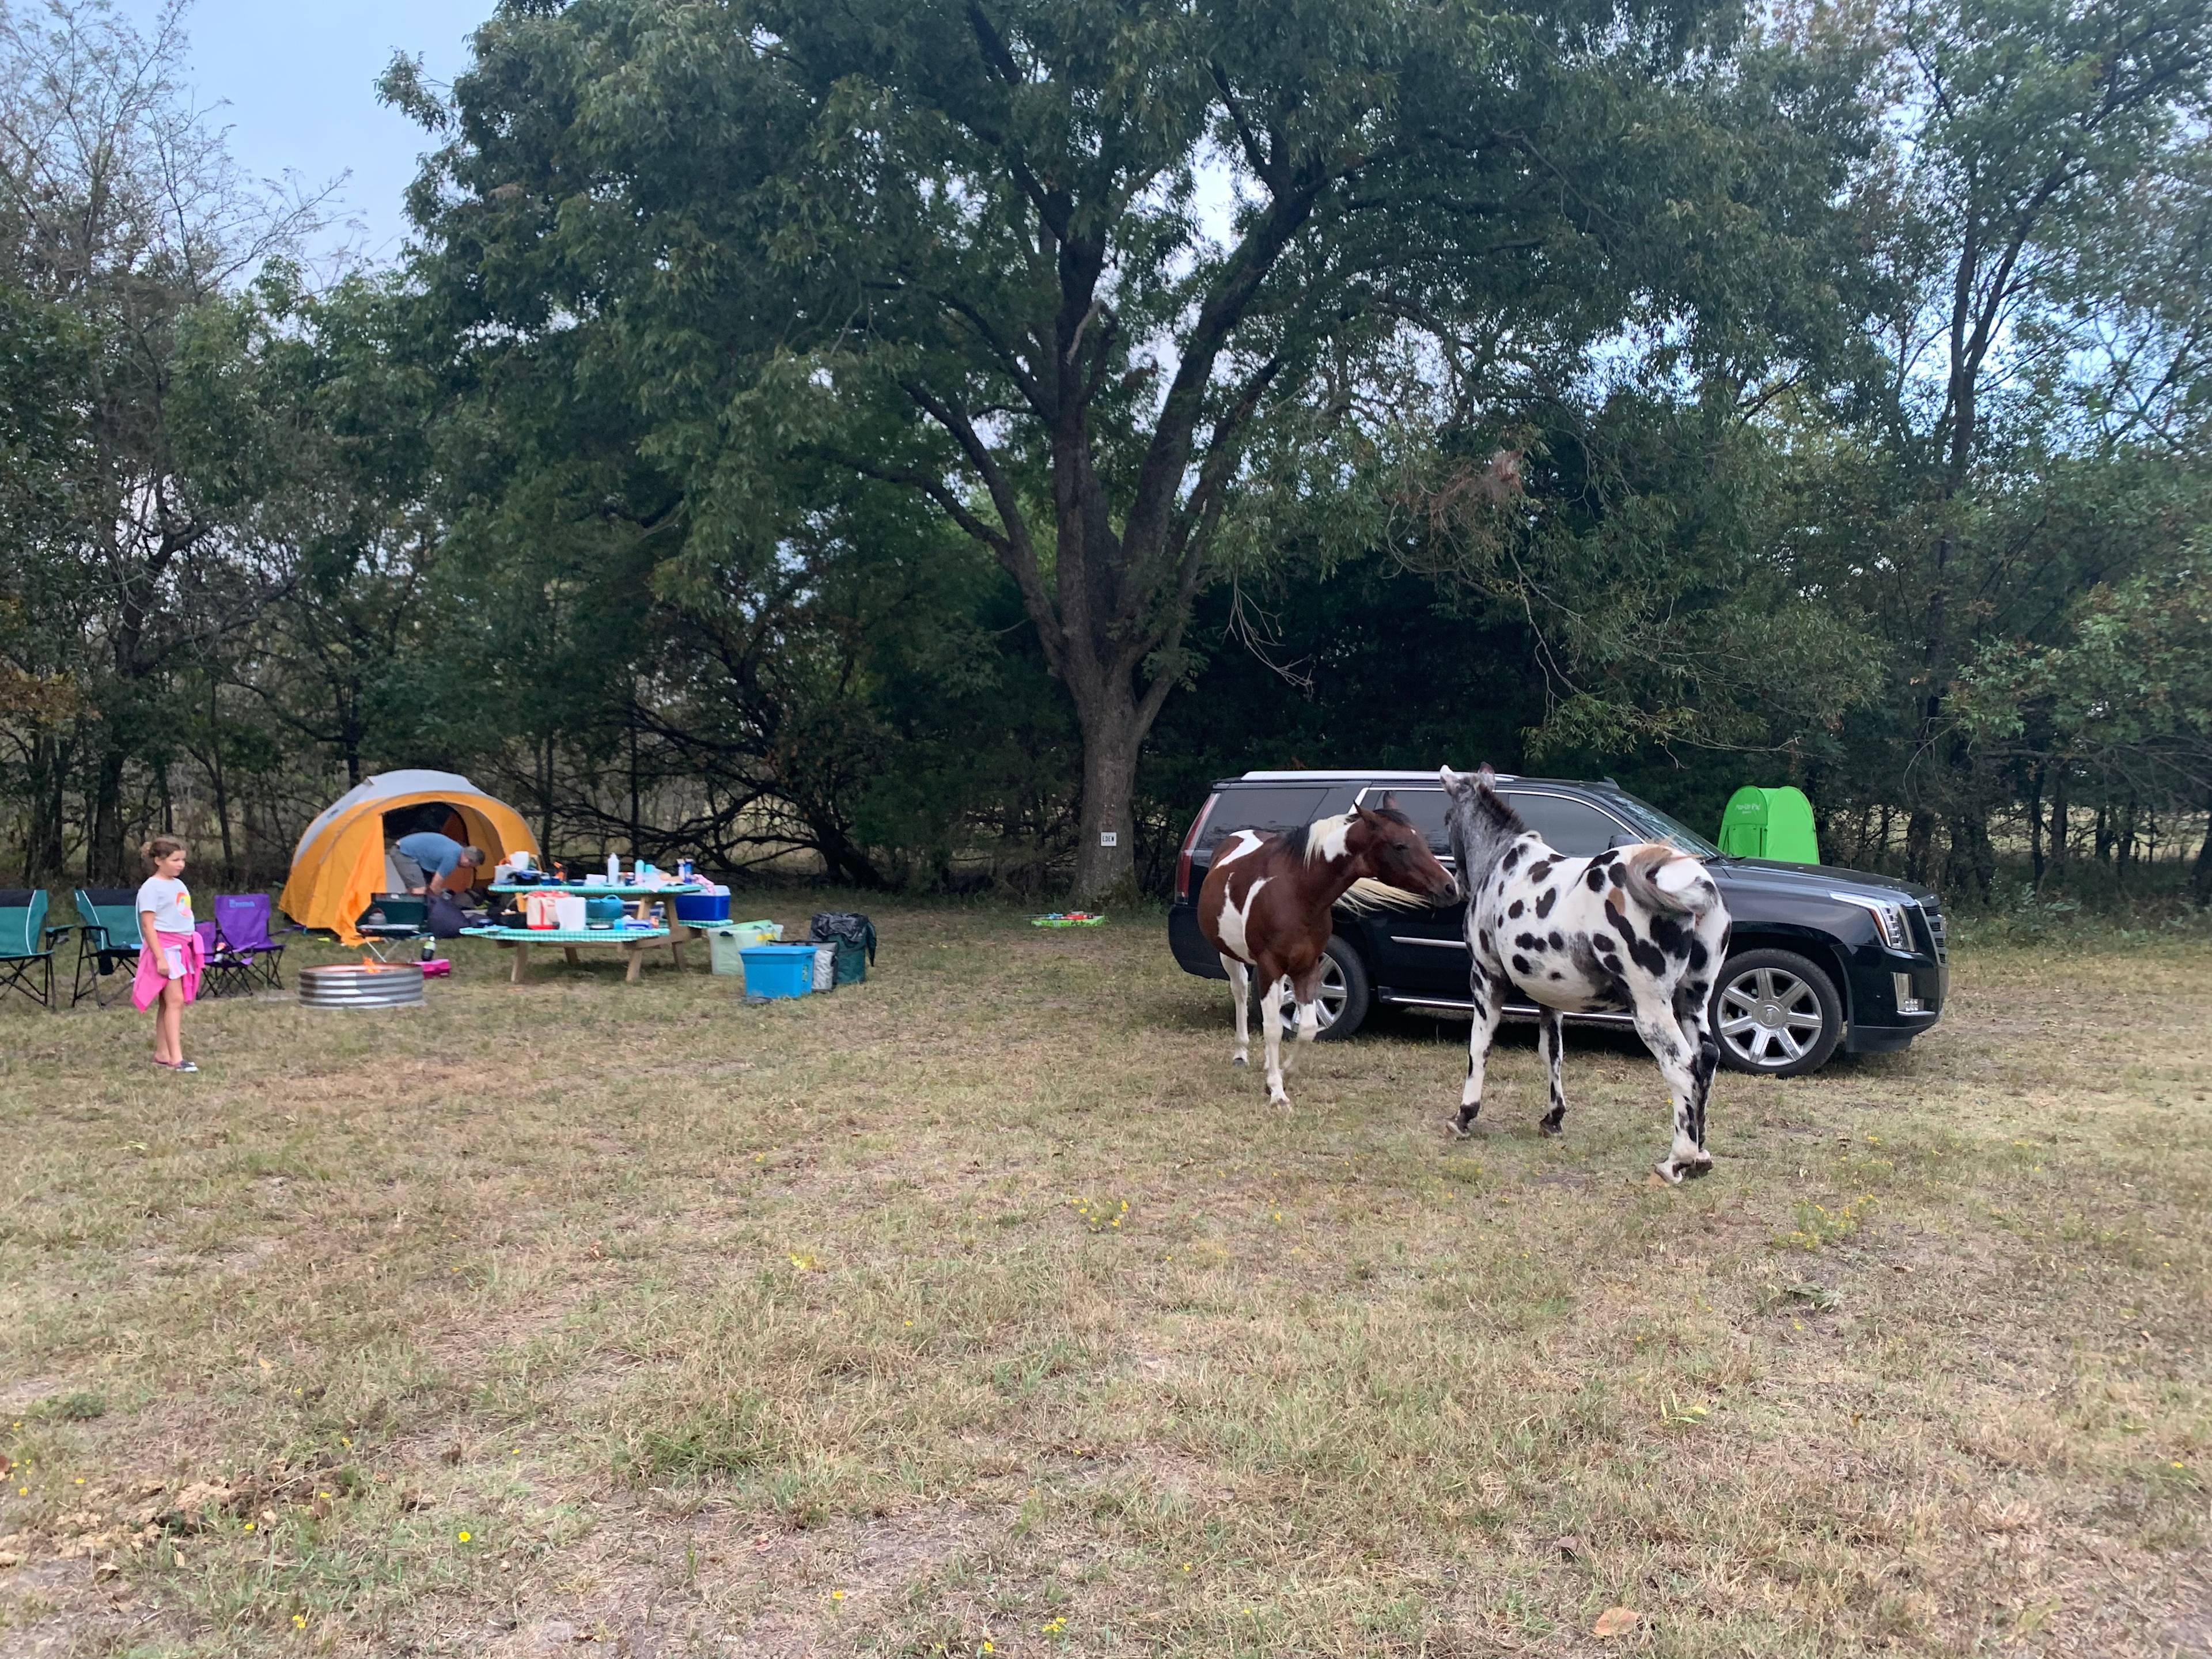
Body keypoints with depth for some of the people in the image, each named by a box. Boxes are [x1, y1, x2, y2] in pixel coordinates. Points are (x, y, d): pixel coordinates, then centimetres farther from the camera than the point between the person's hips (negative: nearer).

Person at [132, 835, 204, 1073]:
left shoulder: (179, 885, 15)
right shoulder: (152, 887, -10)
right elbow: (148, 926, -15)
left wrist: (195, 952, 23)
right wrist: (160, 957, -21)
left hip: (183, 947, 8)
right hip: (164, 947, -8)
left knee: (168, 1003, 9)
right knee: (175, 1000, -14)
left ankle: (162, 1053, 13)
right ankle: (176, 1058, -16)